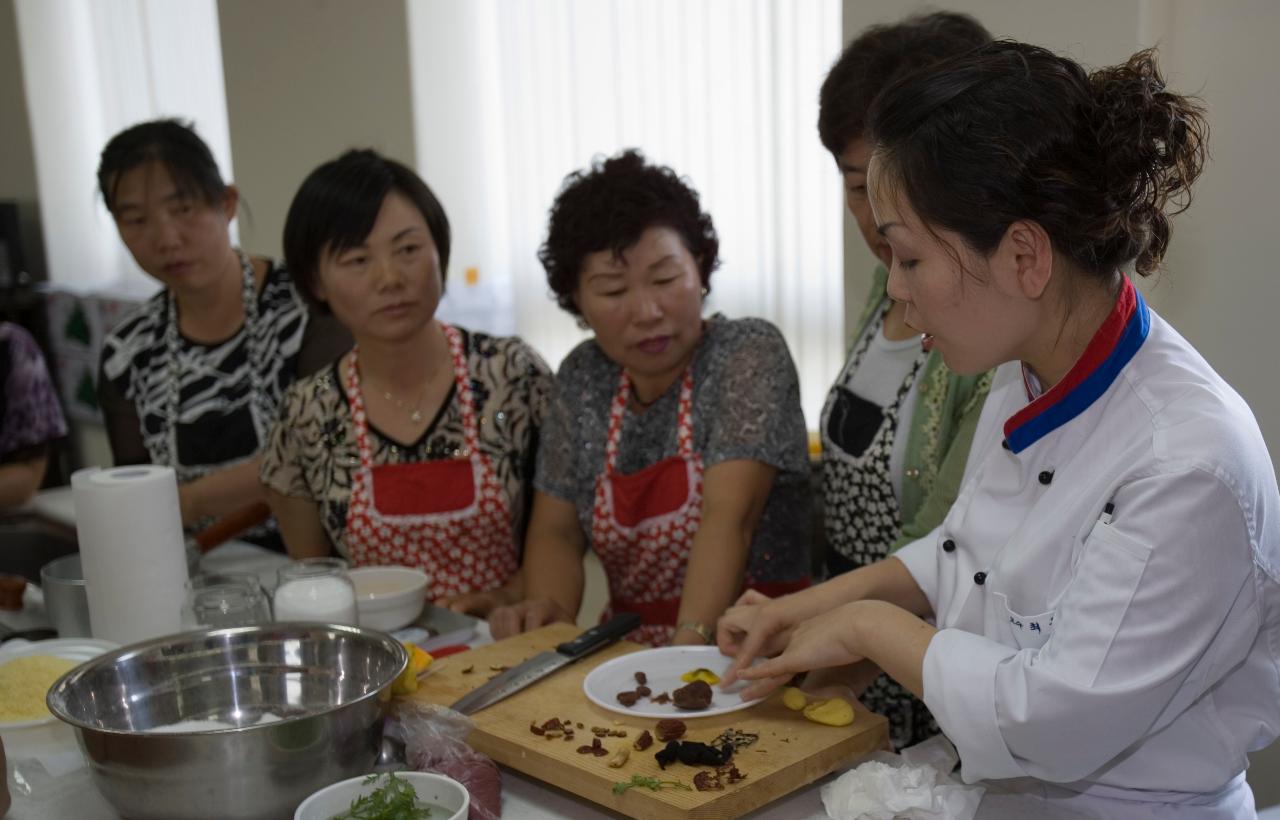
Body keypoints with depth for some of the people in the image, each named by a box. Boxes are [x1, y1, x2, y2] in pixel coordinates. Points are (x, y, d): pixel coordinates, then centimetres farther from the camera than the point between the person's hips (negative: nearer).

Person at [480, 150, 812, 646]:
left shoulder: (749, 355, -7)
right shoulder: (582, 378, 6)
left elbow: (728, 515, -19)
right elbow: (556, 531, 7)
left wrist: (690, 643, -30)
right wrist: (549, 609, -12)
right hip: (631, 655, 4)